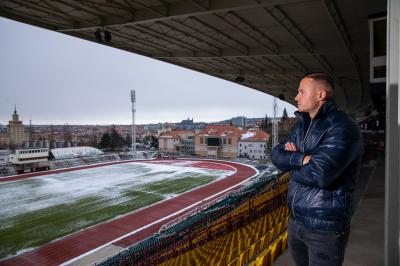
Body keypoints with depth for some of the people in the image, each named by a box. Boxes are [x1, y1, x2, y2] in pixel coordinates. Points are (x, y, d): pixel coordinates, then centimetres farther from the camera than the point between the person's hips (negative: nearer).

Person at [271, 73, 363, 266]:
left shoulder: (342, 128, -19)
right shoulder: (302, 125, 7)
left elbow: (320, 174, -29)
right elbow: (276, 155, -1)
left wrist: (291, 163, -10)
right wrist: (300, 159, -20)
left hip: (325, 227, -7)